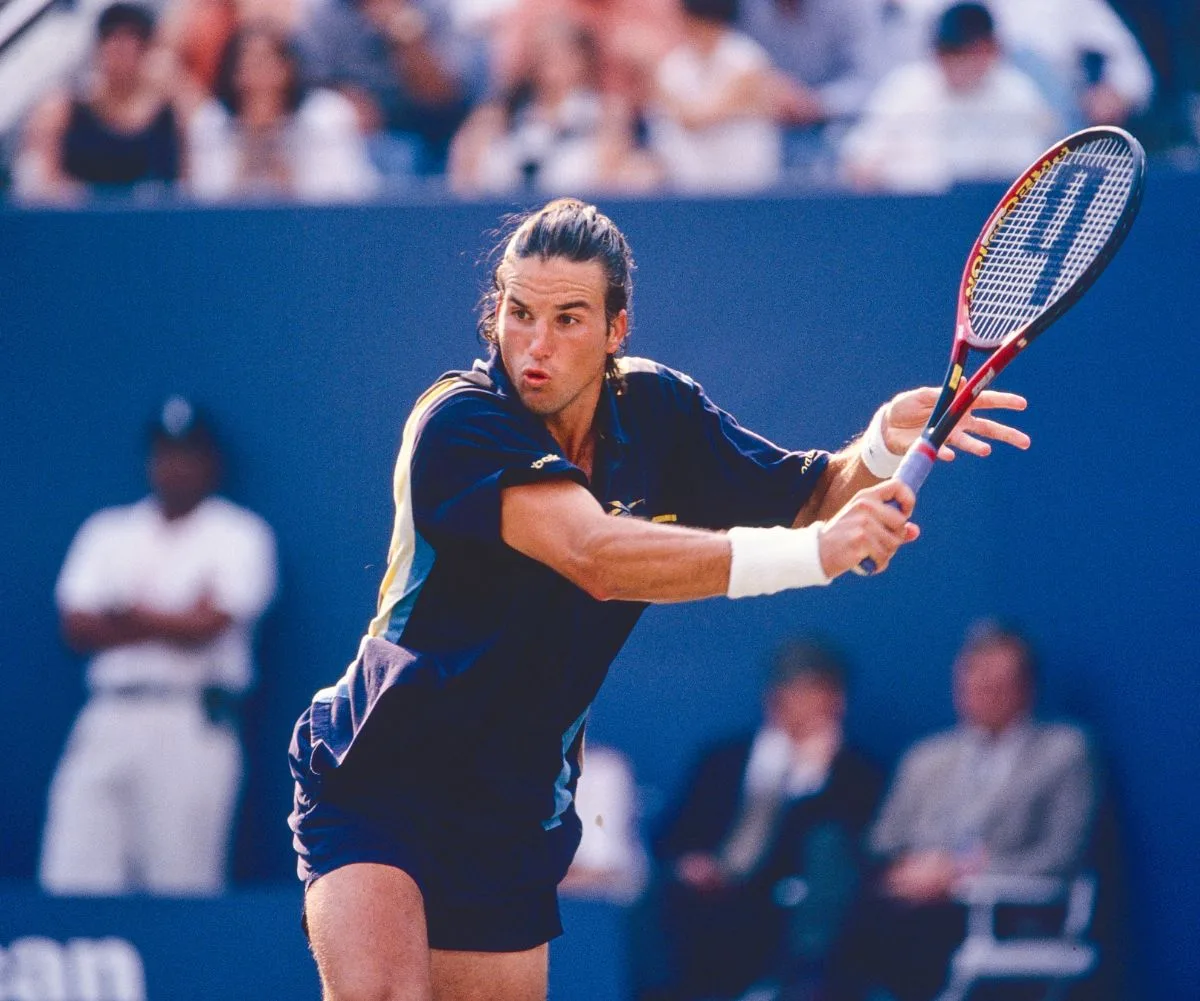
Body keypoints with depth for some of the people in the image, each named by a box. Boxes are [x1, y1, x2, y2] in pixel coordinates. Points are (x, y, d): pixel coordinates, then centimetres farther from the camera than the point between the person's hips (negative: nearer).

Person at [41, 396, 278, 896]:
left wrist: (130, 615, 5)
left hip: (192, 721, -4)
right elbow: (77, 628, 6)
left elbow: (205, 627, -7)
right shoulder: (107, 532, 18)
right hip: (107, 719, 4)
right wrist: (169, 623, -4)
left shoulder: (238, 535, 6)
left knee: (182, 885, -10)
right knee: (72, 881, -5)